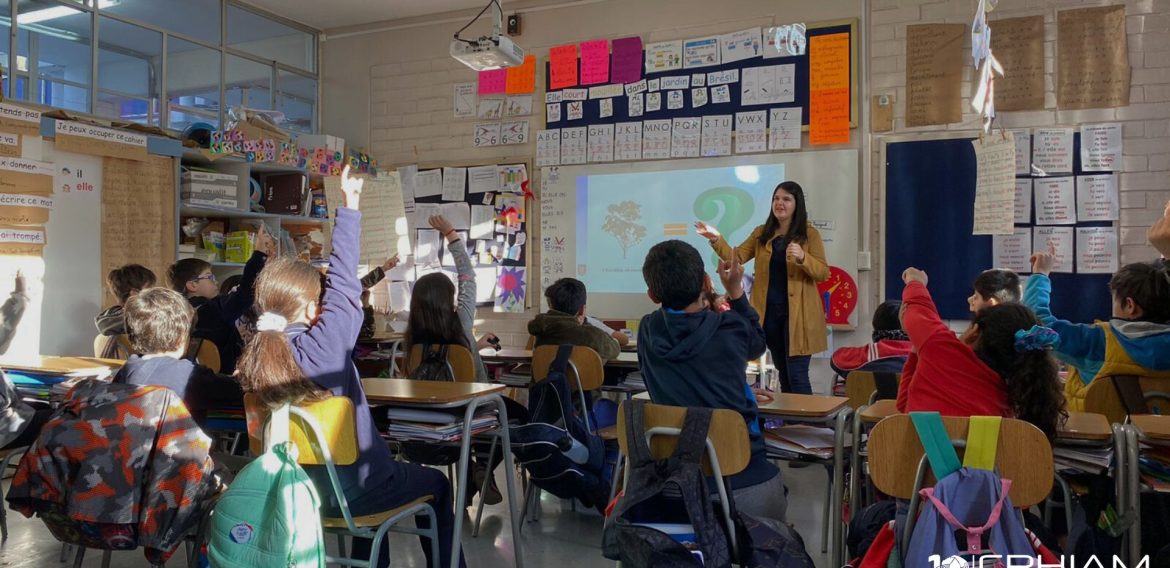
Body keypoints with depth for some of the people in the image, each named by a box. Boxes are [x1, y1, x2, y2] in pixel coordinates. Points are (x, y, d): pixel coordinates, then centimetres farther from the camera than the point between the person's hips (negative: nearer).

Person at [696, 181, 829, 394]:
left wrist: (802, 257, -25)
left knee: (797, 375, -6)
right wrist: (716, 239, -19)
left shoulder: (809, 234, -1)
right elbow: (737, 257, -2)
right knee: (783, 374, 15)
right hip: (770, 312, 4)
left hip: (797, 314, -4)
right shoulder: (762, 233, 10)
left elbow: (823, 273, -7)